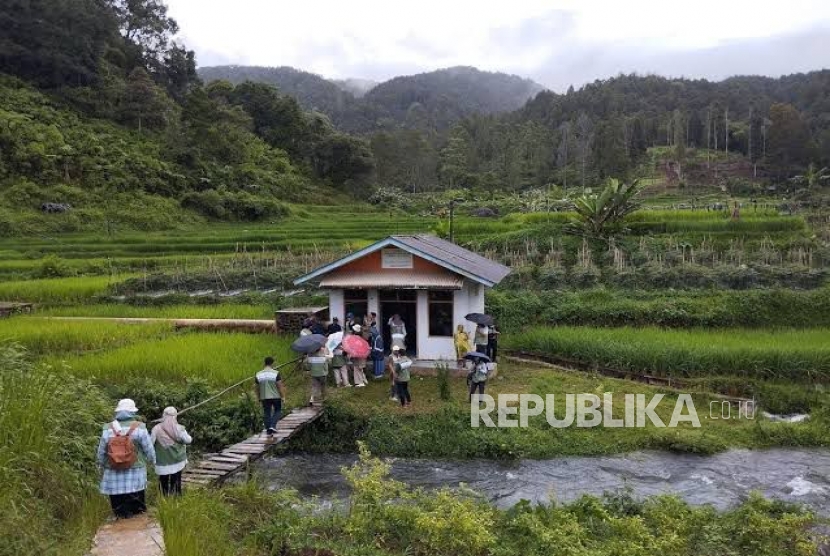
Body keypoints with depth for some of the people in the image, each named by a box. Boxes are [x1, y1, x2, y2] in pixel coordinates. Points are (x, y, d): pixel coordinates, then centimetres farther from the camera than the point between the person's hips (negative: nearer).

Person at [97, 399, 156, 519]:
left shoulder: (108, 429, -3)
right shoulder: (139, 428, -10)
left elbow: (101, 452, 6)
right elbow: (149, 449, -3)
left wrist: (102, 466, 24)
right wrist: (152, 461, 18)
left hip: (114, 474, 2)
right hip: (135, 474, -2)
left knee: (119, 513, 11)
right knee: (137, 511, 10)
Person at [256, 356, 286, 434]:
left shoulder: (258, 375, -2)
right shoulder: (276, 373, -13)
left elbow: (257, 388, 6)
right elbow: (280, 386, -13)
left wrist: (258, 398, 18)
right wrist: (283, 396, -3)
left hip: (264, 398, 3)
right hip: (276, 396, -3)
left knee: (267, 413, 13)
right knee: (277, 411, 15)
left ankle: (268, 430, 15)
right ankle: (273, 426, -1)